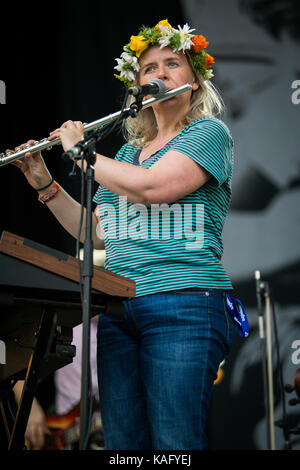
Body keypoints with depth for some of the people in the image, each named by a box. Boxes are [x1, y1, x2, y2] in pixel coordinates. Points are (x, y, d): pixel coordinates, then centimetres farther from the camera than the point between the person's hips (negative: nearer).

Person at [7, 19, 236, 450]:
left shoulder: (209, 133, 1)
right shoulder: (128, 151, 23)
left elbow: (149, 187, -15)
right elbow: (96, 233, 25)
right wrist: (45, 185, 15)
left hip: (183, 304, -6)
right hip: (117, 312, 6)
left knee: (174, 445, -12)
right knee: (122, 445, 2)